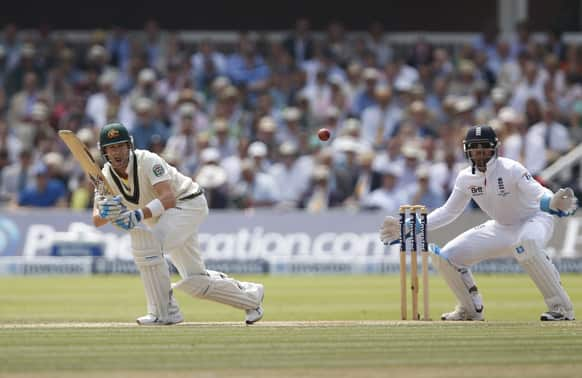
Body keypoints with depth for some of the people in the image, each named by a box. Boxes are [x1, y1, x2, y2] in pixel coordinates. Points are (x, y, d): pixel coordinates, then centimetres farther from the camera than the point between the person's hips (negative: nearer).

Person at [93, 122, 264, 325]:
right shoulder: (106, 176, -8)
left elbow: (169, 198, -40)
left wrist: (139, 215, -55)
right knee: (194, 280, 8)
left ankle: (164, 311, -21)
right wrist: (106, 213, -41)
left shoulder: (147, 161, -26)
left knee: (145, 241, -31)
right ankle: (250, 295, 31)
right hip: (161, 215, 8)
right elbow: (96, 220, -16)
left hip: (189, 203, -8)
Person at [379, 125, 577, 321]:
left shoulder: (511, 169, -24)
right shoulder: (466, 178, -7)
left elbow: (539, 193, -36)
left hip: (534, 219, -6)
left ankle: (561, 307, -32)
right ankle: (470, 309, 17)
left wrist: (553, 203, -61)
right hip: (501, 227, 6)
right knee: (446, 256, -5)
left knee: (526, 244, -43)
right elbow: (449, 211, 4)